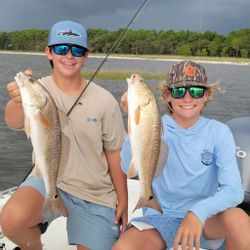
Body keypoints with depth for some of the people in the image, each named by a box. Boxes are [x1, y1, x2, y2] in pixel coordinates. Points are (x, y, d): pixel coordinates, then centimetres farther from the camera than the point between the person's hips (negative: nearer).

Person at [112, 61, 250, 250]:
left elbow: (234, 190, -16)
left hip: (206, 219, 2)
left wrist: (198, 212, -34)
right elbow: (129, 169, -24)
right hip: (159, 216, -1)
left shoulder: (218, 132, -7)